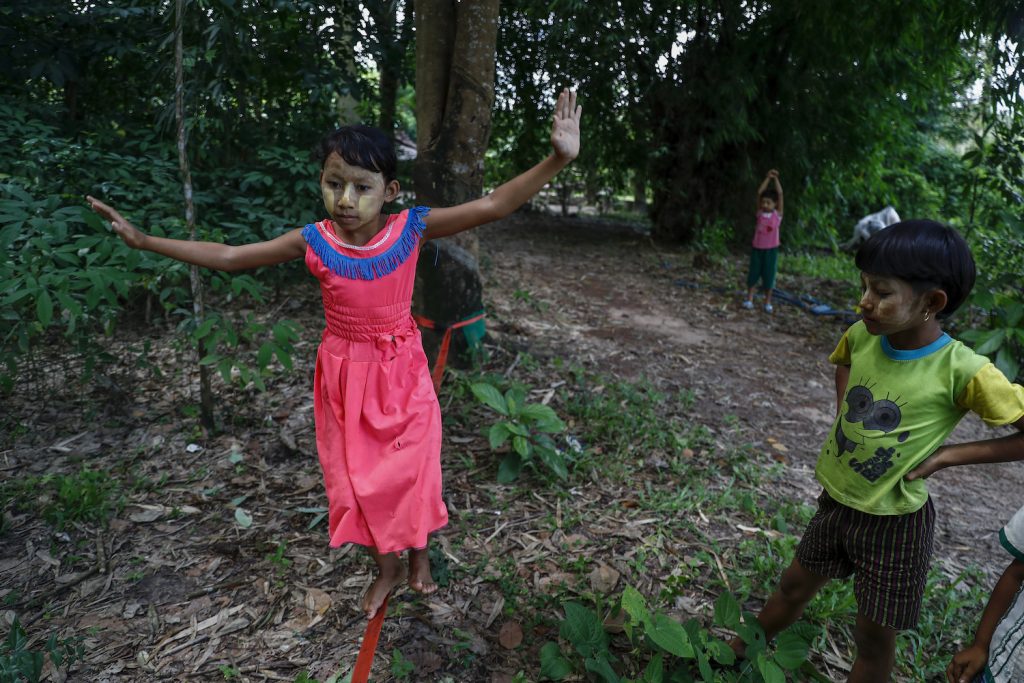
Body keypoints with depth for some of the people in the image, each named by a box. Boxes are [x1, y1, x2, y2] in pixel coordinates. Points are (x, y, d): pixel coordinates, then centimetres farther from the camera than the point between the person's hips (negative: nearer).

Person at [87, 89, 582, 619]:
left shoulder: (411, 228, -17)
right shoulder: (314, 241, -14)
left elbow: (492, 206, -22)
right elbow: (227, 257, -3)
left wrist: (557, 159, -32)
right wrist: (144, 240, -2)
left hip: (401, 372, -1)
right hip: (345, 376, 2)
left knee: (411, 467, 10)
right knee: (356, 474, 12)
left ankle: (419, 553, 40)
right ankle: (387, 566, 38)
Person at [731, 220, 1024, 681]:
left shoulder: (963, 372, -25)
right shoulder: (862, 336, -9)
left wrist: (949, 455, -18)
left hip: (894, 519, -5)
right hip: (835, 500, 5)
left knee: (874, 635, 15)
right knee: (794, 586, 25)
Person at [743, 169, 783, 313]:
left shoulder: (777, 214, -4)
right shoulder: (760, 213, 1)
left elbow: (780, 194, -10)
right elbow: (759, 193, -4)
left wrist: (776, 178, -6)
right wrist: (768, 178, -5)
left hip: (771, 249, -2)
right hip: (757, 247, 2)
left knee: (768, 275, 4)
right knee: (753, 273, 6)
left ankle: (768, 302, 13)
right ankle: (749, 299, 14)